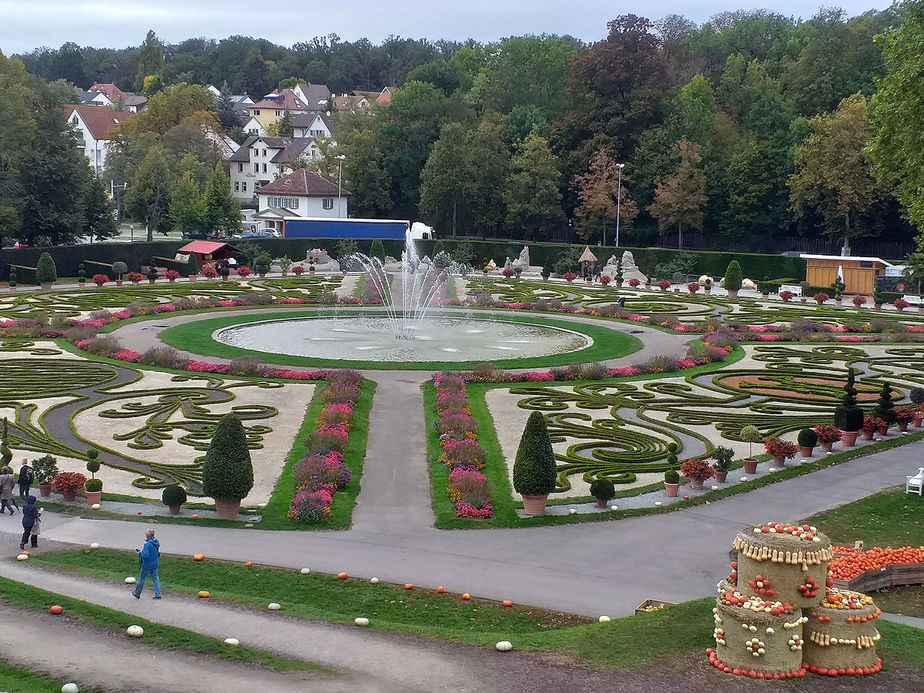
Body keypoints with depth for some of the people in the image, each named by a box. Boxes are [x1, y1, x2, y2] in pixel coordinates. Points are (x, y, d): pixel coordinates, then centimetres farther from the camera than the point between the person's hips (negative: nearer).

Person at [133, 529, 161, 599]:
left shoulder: (147, 544, -25)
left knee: (141, 579, 11)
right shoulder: (157, 543, 0)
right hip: (155, 564, 7)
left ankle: (137, 594, 26)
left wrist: (140, 553, -11)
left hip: (147, 564, -7)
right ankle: (158, 595, 9)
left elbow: (145, 555, -32)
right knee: (155, 578, 13)